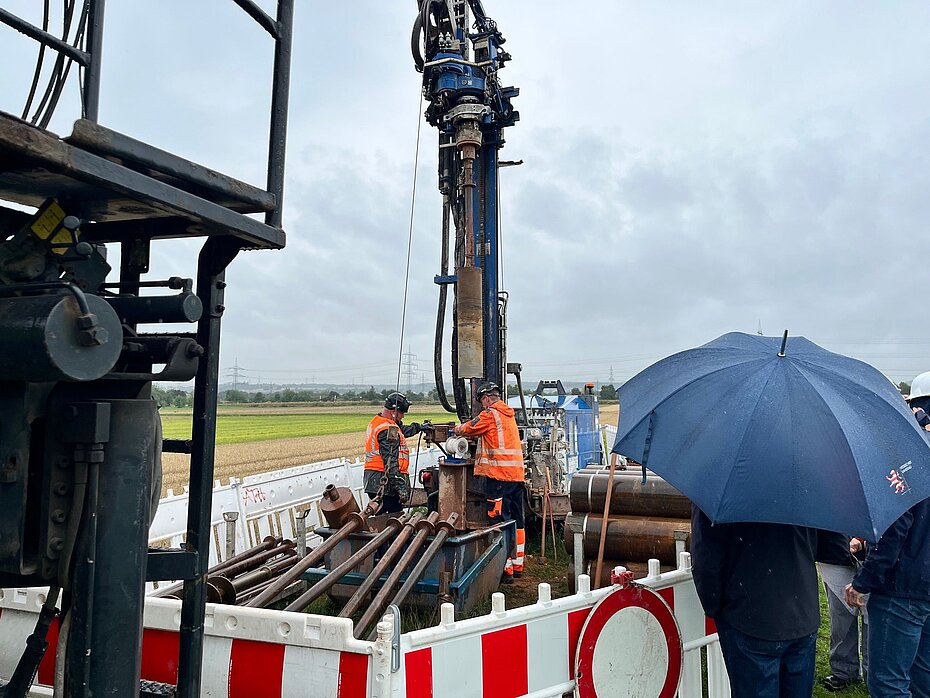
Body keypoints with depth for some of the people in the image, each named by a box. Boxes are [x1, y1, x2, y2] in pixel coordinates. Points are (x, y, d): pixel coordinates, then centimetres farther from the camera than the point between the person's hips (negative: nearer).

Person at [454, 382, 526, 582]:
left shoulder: (489, 414, -7)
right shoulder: (508, 414, 18)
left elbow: (469, 429, 4)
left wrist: (458, 429, 24)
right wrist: (465, 428, 21)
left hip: (499, 475, -9)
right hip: (517, 474, 9)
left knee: (499, 522, -6)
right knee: (516, 522, 14)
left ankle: (505, 569, -5)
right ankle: (517, 566, 23)